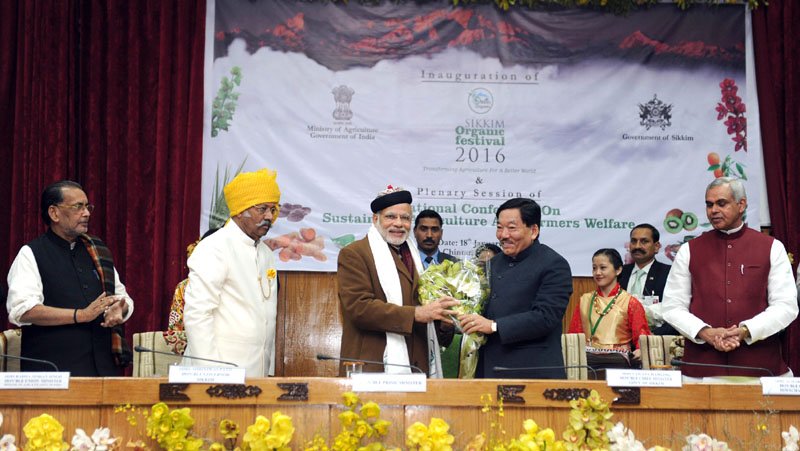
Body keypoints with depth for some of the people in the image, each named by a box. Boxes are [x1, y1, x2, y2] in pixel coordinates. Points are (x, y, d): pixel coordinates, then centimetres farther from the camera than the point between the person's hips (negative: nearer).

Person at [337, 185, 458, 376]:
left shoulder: (414, 257, 21)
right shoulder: (353, 254, -3)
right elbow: (359, 307, -15)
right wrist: (416, 313, -19)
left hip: (416, 367, 6)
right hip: (373, 367, -6)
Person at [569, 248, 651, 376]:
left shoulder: (630, 302, 11)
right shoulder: (584, 300, 21)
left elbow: (641, 335, 5)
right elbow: (575, 333, 19)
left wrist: (640, 351, -17)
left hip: (617, 358, -2)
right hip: (587, 356, 2)